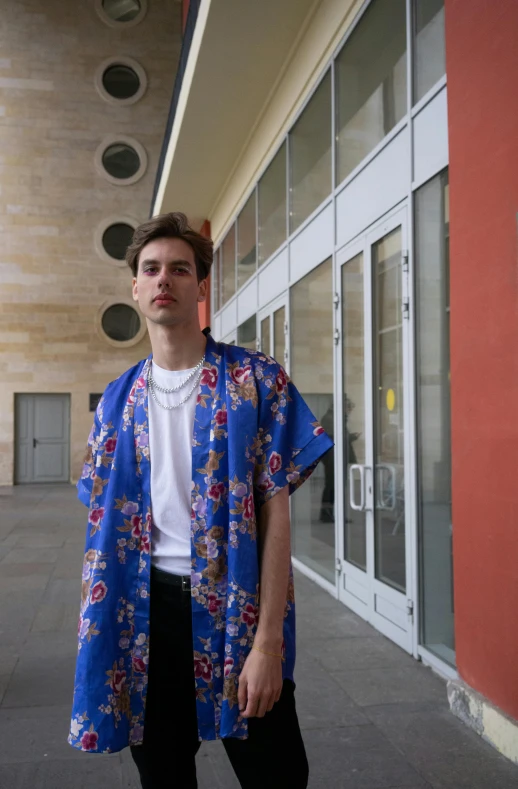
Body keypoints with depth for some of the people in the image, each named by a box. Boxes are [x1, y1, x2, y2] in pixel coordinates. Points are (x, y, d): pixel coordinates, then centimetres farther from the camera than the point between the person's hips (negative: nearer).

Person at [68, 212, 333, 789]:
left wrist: (267, 640, -14)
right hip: (147, 609, 3)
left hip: (237, 606, -3)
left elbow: (275, 511, -9)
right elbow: (106, 522, 11)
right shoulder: (118, 400, 7)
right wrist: (98, 627, 5)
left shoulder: (255, 382, -5)